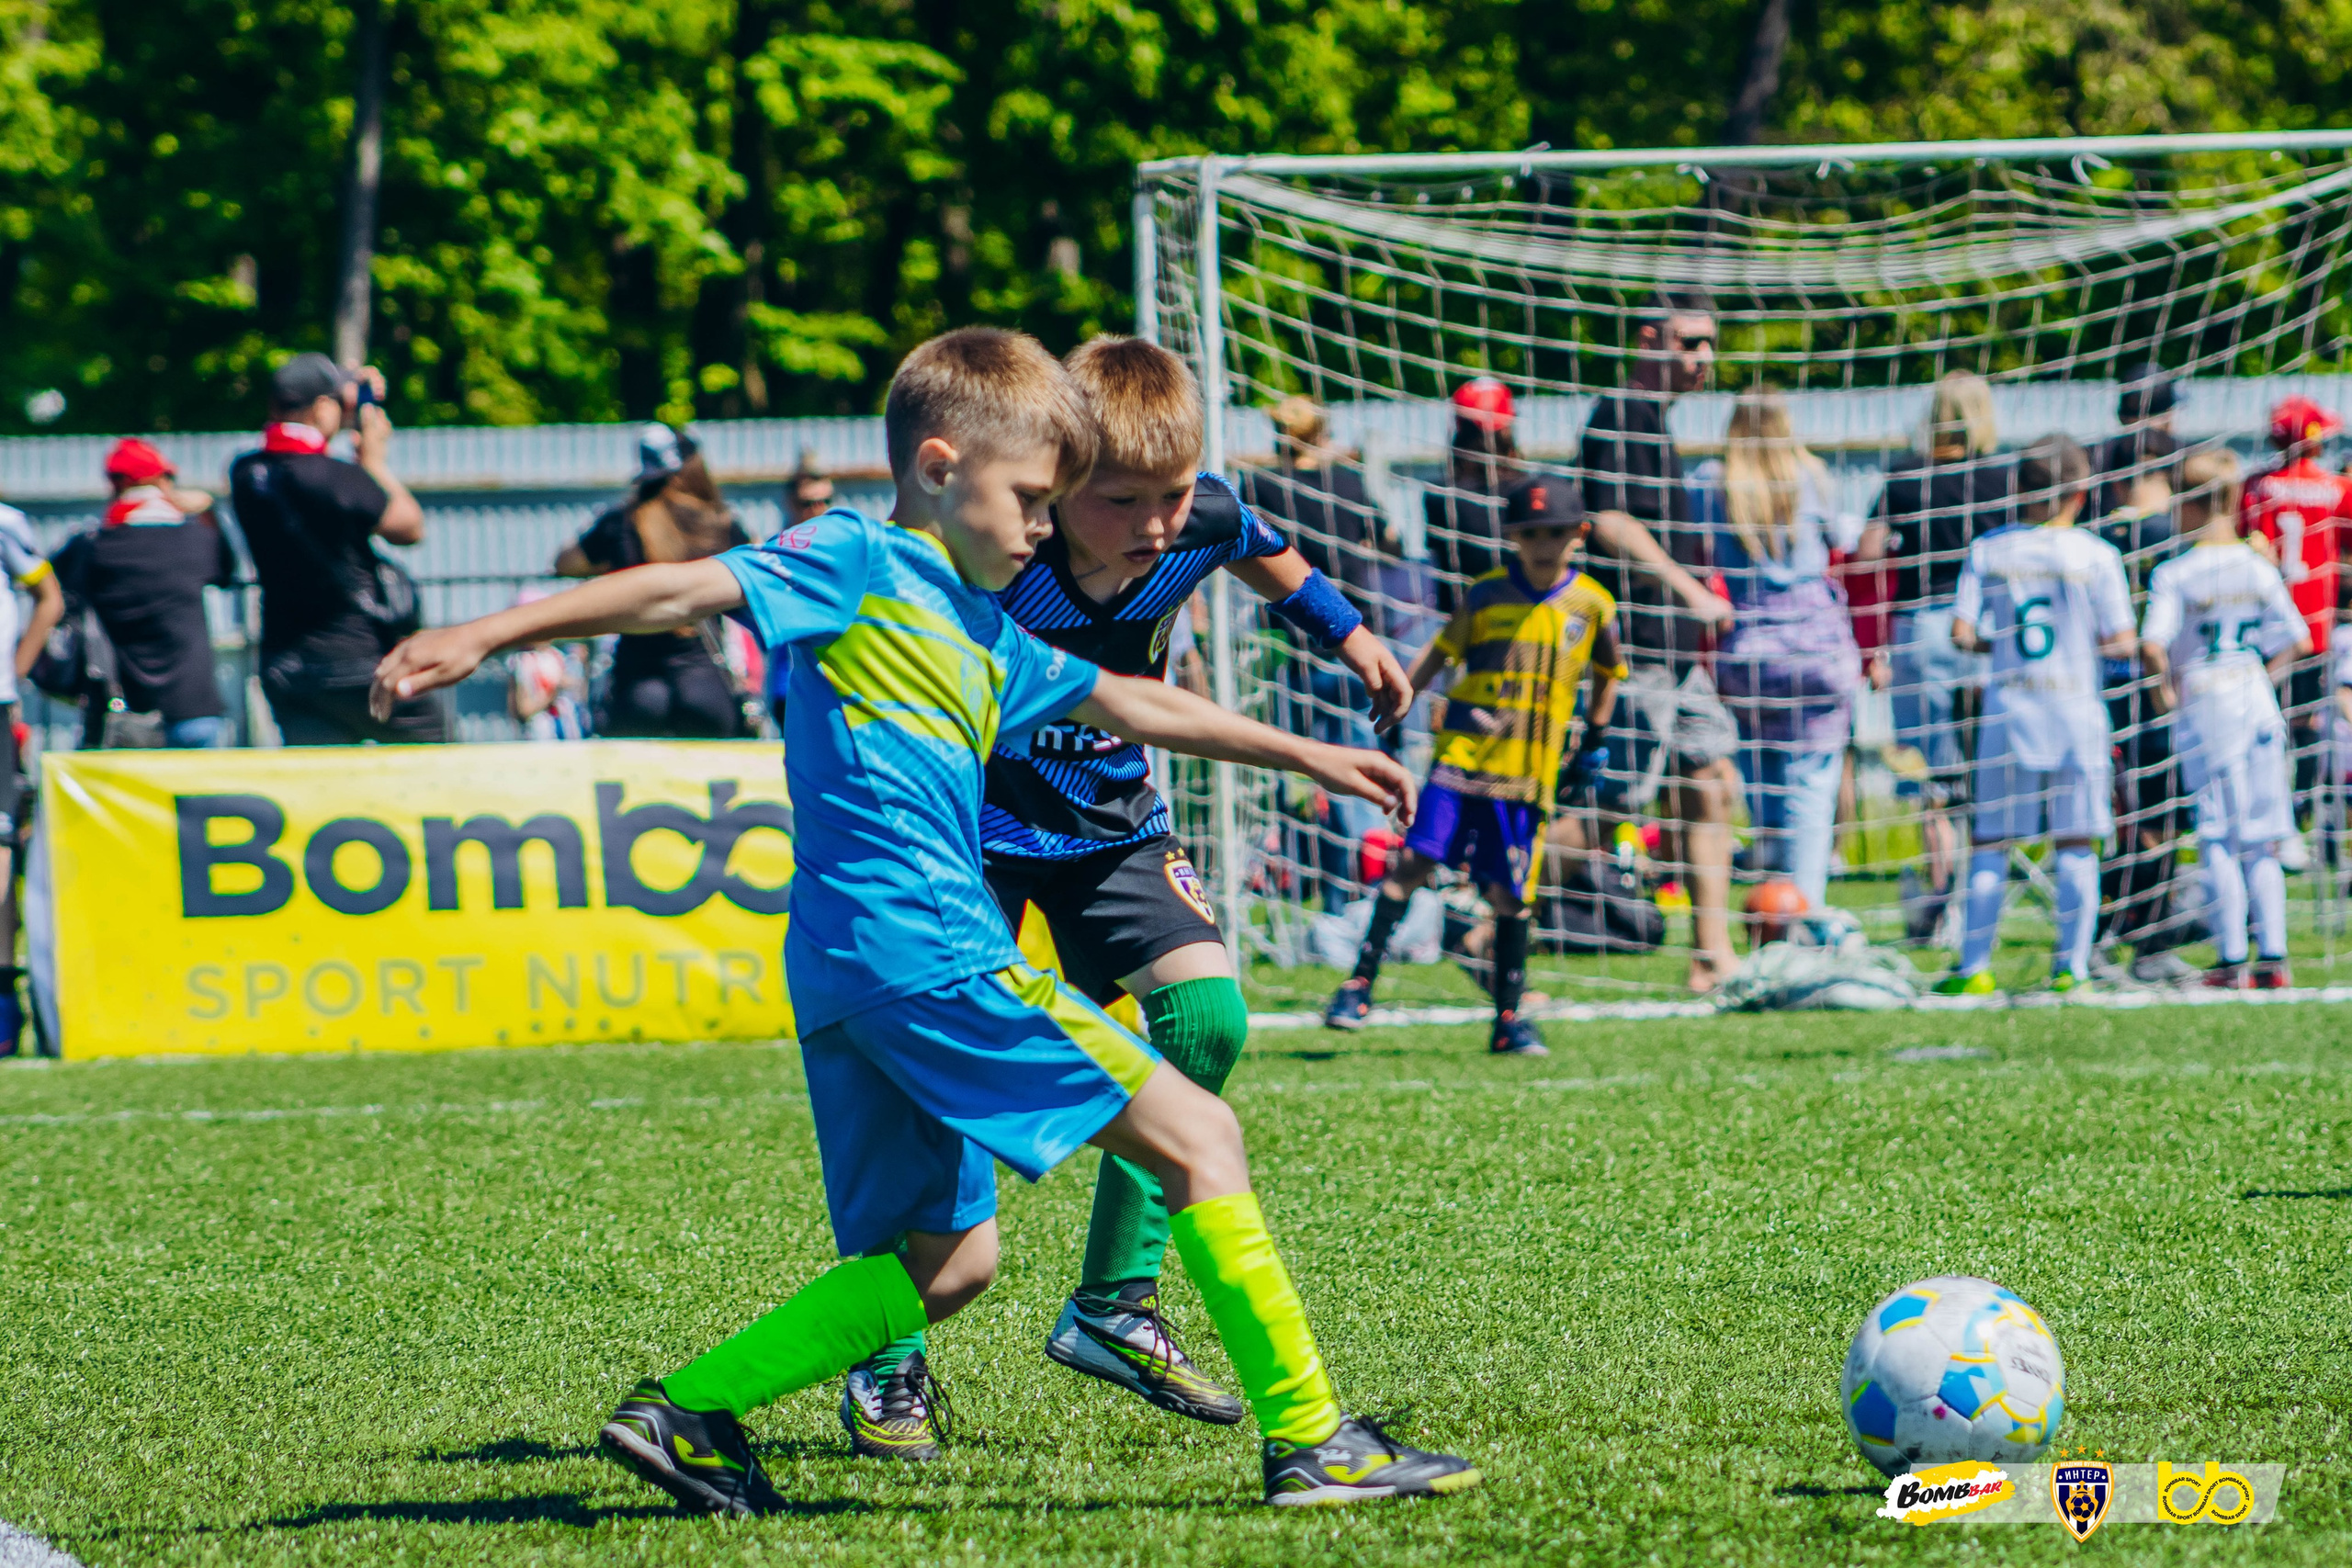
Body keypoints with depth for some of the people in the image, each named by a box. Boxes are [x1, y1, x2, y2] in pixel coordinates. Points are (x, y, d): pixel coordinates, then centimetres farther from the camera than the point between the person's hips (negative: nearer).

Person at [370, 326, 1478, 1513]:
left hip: (856, 974, 10)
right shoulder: (858, 563, -2)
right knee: (1199, 1137, -5)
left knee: (944, 1262, 12)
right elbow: (679, 591, -10)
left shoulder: (984, 631, 24)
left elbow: (1127, 704, 37)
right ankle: (1311, 1439, -4)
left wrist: (1308, 757, 44)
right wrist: (484, 639, -20)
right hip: (923, 951, -10)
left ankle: (684, 1414, 8)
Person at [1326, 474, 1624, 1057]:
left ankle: (1509, 1019, 12)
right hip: (1463, 750, -1)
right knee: (1414, 861, -11)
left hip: (1530, 769, 1)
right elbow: (1440, 653, 8)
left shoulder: (1592, 605, 4)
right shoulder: (1488, 594, 2)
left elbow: (1608, 674, 20)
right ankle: (1361, 982, -5)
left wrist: (1594, 741, 18)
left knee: (1510, 894, 1)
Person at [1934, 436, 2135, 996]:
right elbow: (2120, 644, -5)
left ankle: (1974, 969, 6)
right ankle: (2071, 969, 3)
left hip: (2008, 706, 1)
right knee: (2075, 845, 5)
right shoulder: (2096, 555, -4)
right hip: (2074, 707, -1)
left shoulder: (1987, 550, 0)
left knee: (1991, 843, 7)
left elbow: (1962, 634, -4)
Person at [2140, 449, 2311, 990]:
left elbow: (2152, 645, -19)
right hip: (2258, 701, 4)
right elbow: (2298, 641, 3)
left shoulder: (2174, 574, -9)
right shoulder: (2261, 569, 4)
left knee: (2218, 840, 0)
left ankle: (2232, 960, -3)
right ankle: (2272, 956, 4)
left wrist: (2165, 687, -2)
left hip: (2204, 702, -4)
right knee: (2260, 842, 9)